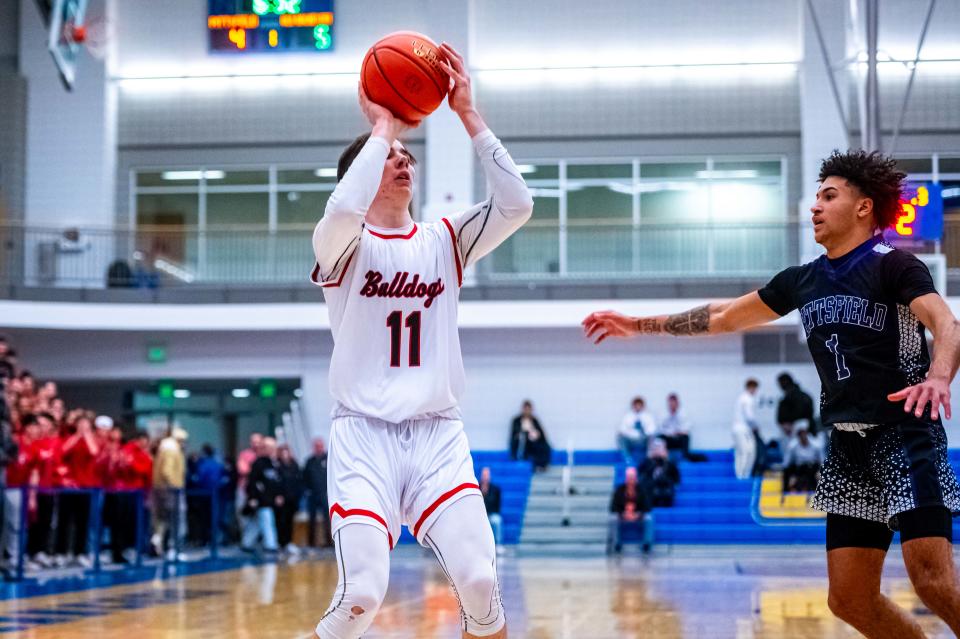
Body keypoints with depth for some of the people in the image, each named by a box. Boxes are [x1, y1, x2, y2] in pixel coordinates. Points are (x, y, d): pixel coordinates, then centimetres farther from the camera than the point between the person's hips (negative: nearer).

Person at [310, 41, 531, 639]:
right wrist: (384, 124, -12)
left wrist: (468, 114, -6)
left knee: (481, 580, -12)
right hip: (365, 433, -3)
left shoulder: (445, 241, 11)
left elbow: (517, 205, -5)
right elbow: (343, 210, -24)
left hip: (439, 433, 3)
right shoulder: (342, 246, 1)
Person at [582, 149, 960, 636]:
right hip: (849, 447, 7)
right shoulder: (803, 281, 13)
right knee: (850, 599, 2)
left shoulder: (894, 266, -7)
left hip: (906, 435, -7)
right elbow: (724, 316, 23)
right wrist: (639, 326, 25)